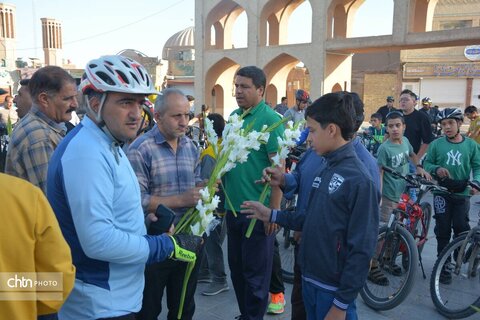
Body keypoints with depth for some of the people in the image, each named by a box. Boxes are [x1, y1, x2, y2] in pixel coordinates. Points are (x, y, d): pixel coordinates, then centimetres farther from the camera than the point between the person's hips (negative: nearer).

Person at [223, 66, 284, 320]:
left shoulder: (271, 120, -12)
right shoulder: (233, 116, 8)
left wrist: (274, 211, -18)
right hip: (233, 208, 7)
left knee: (256, 273, 8)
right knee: (236, 268, 18)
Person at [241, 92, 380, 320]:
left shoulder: (359, 181, -21)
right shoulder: (322, 172, 5)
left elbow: (361, 251, -20)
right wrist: (271, 215, 8)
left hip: (334, 290, -8)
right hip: (309, 281, 8)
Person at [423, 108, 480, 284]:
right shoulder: (436, 144, -2)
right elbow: (427, 164, 3)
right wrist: (437, 169, -18)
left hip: (462, 194, 0)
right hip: (442, 193, 0)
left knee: (462, 229, -3)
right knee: (443, 231, 4)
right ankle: (443, 265, 18)